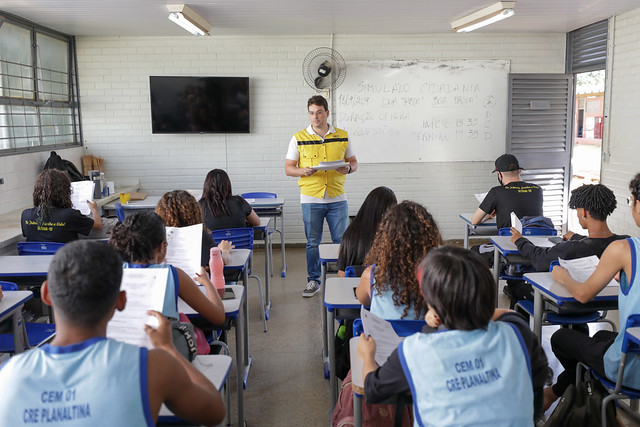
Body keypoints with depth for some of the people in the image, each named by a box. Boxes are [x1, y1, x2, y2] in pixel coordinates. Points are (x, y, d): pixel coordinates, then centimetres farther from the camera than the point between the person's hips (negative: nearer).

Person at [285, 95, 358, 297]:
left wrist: (348, 168, -10)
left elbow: (353, 162, 14)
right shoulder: (299, 138, 2)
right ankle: (313, 280, 20)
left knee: (342, 241, 4)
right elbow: (288, 168, 3)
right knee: (313, 242, 6)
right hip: (311, 199, -1)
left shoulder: (342, 136, 6)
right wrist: (303, 171, -17)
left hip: (337, 199, 1)